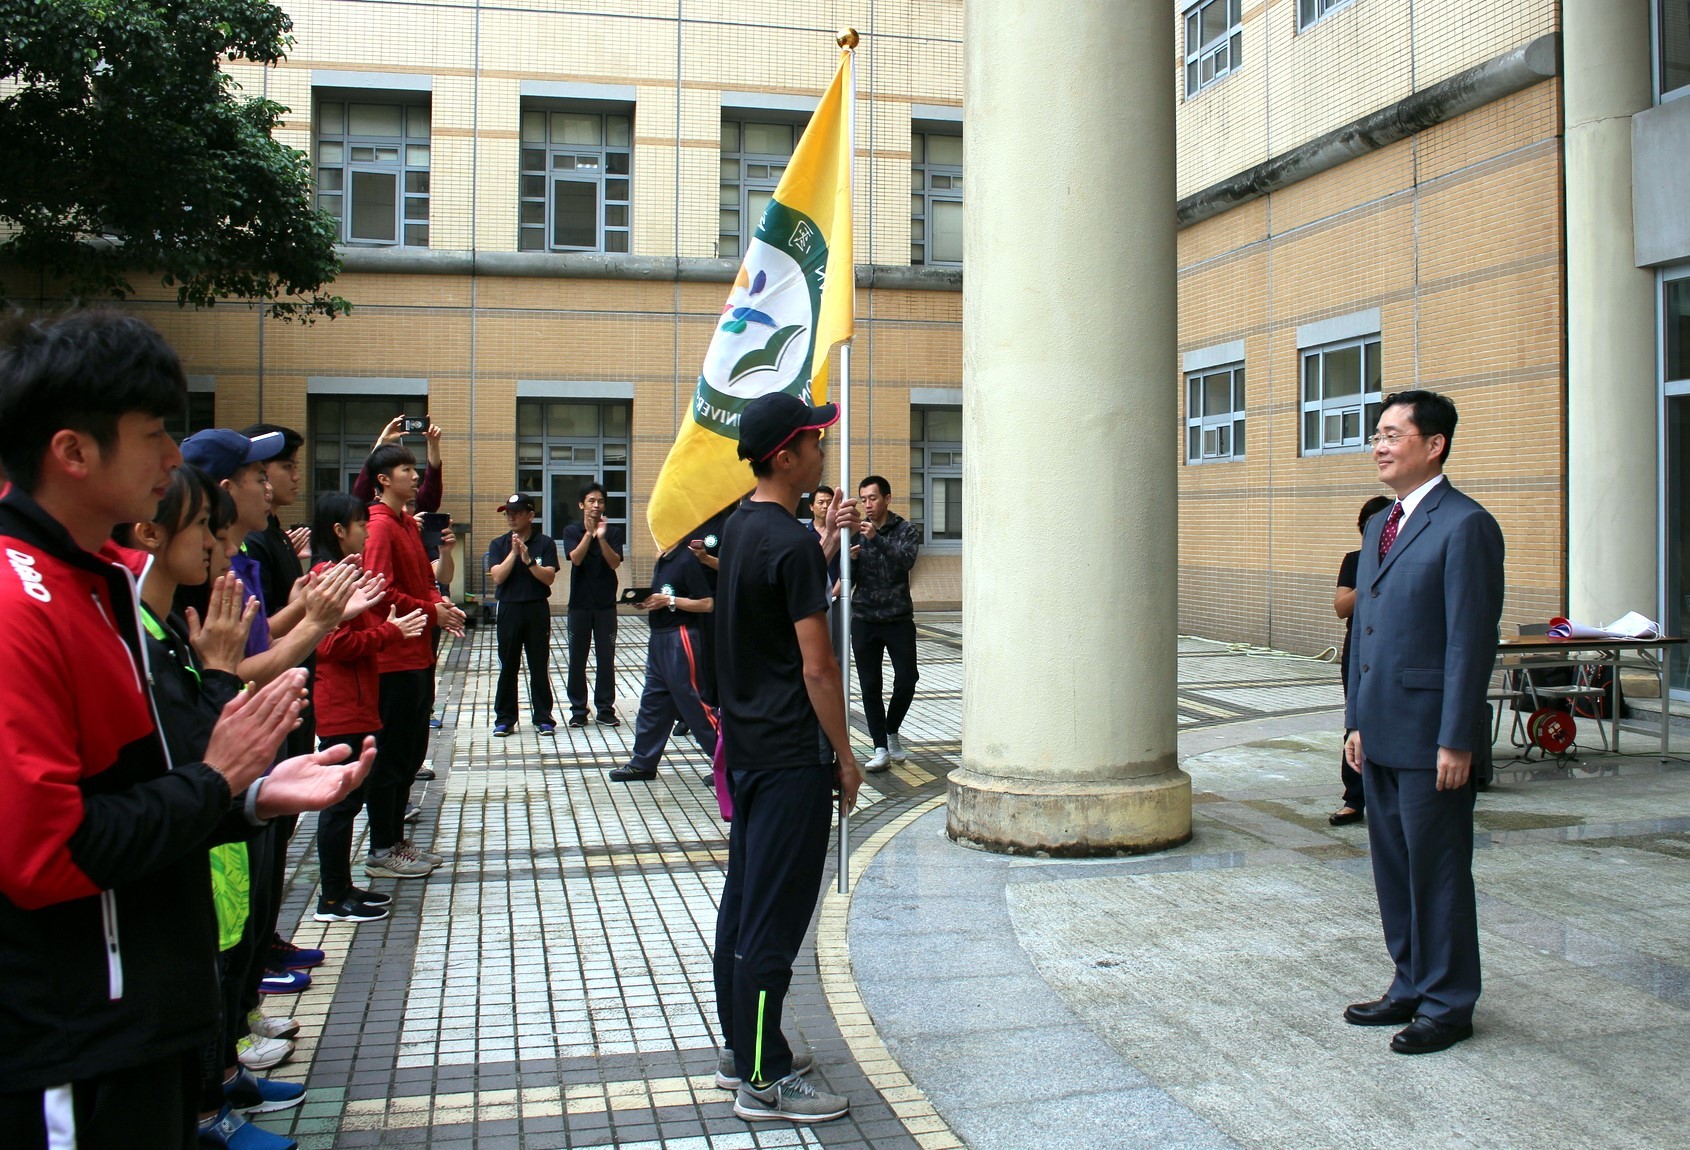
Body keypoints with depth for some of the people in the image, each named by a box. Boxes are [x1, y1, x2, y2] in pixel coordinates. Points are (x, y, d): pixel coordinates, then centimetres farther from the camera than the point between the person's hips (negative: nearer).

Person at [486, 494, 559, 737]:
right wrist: (514, 553, -15)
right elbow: (498, 576, -8)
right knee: (507, 667, 5)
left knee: (540, 666, 4)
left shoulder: (545, 543, 0)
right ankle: (504, 718, 13)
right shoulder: (499, 544, 4)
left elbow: (549, 578, -8)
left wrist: (528, 560, -19)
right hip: (508, 609, 1)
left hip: (537, 609, -1)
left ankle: (543, 718, 11)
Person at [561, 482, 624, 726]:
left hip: (606, 603, 0)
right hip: (580, 603, 0)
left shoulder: (613, 531, 3)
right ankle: (578, 709, 11)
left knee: (606, 658, 3)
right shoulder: (572, 530, 3)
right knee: (577, 658, 3)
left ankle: (605, 708, 11)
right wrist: (589, 532, -21)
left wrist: (601, 537, -21)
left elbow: (615, 563, -9)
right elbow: (576, 558, -13)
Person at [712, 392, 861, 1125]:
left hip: (746, 746, 10)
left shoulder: (740, 528, 9)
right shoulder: (792, 544, -19)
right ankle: (764, 1081, 7)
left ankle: (739, 1049, 28)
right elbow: (817, 666, -19)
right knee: (774, 917, -2)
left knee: (742, 900, 16)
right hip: (790, 756, -10)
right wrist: (844, 755, -12)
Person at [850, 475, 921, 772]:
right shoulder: (856, 531, 6)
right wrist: (850, 559, -16)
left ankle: (891, 732, 19)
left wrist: (877, 539, -33)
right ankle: (881, 749, 8)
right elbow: (848, 581, 5)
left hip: (898, 617, -1)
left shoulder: (906, 530, 0)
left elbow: (906, 560, -20)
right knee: (870, 686, 1)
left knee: (907, 678, -6)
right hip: (864, 620, 2)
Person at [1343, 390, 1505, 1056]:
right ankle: (1411, 987, 30)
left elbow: (1473, 640, -16)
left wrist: (1456, 742, -18)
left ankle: (1448, 1006, 17)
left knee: (1438, 871, 3)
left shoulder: (1464, 526, -12)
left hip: (1429, 737, -8)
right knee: (1394, 867, 16)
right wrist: (1356, 720, 14)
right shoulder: (1379, 527, 15)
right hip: (1381, 734, 9)